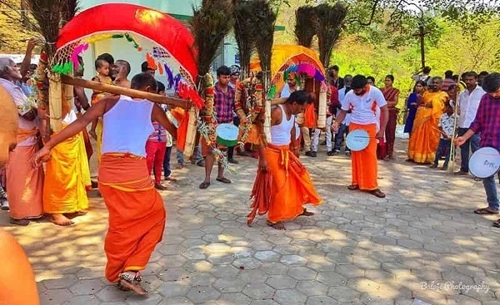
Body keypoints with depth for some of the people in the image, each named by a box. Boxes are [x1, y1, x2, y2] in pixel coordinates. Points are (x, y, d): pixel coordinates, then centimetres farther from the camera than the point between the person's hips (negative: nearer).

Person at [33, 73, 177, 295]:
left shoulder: (111, 101, 14)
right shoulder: (152, 108, 9)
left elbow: (81, 122, 2)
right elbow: (176, 134, 20)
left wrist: (48, 146, 1)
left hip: (108, 170, 4)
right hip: (135, 171, -3)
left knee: (120, 222, 21)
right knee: (154, 216, 17)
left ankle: (116, 273, 33)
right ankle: (130, 270, 10)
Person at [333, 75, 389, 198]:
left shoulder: (375, 92, -15)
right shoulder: (349, 94, -7)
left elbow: (384, 111, -10)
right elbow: (343, 111, 3)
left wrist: (382, 130, -14)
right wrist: (336, 122, -16)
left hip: (370, 127, -2)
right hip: (354, 126, 2)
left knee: (370, 156, -6)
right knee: (356, 155, 3)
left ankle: (372, 186, 0)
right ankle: (357, 182, 14)